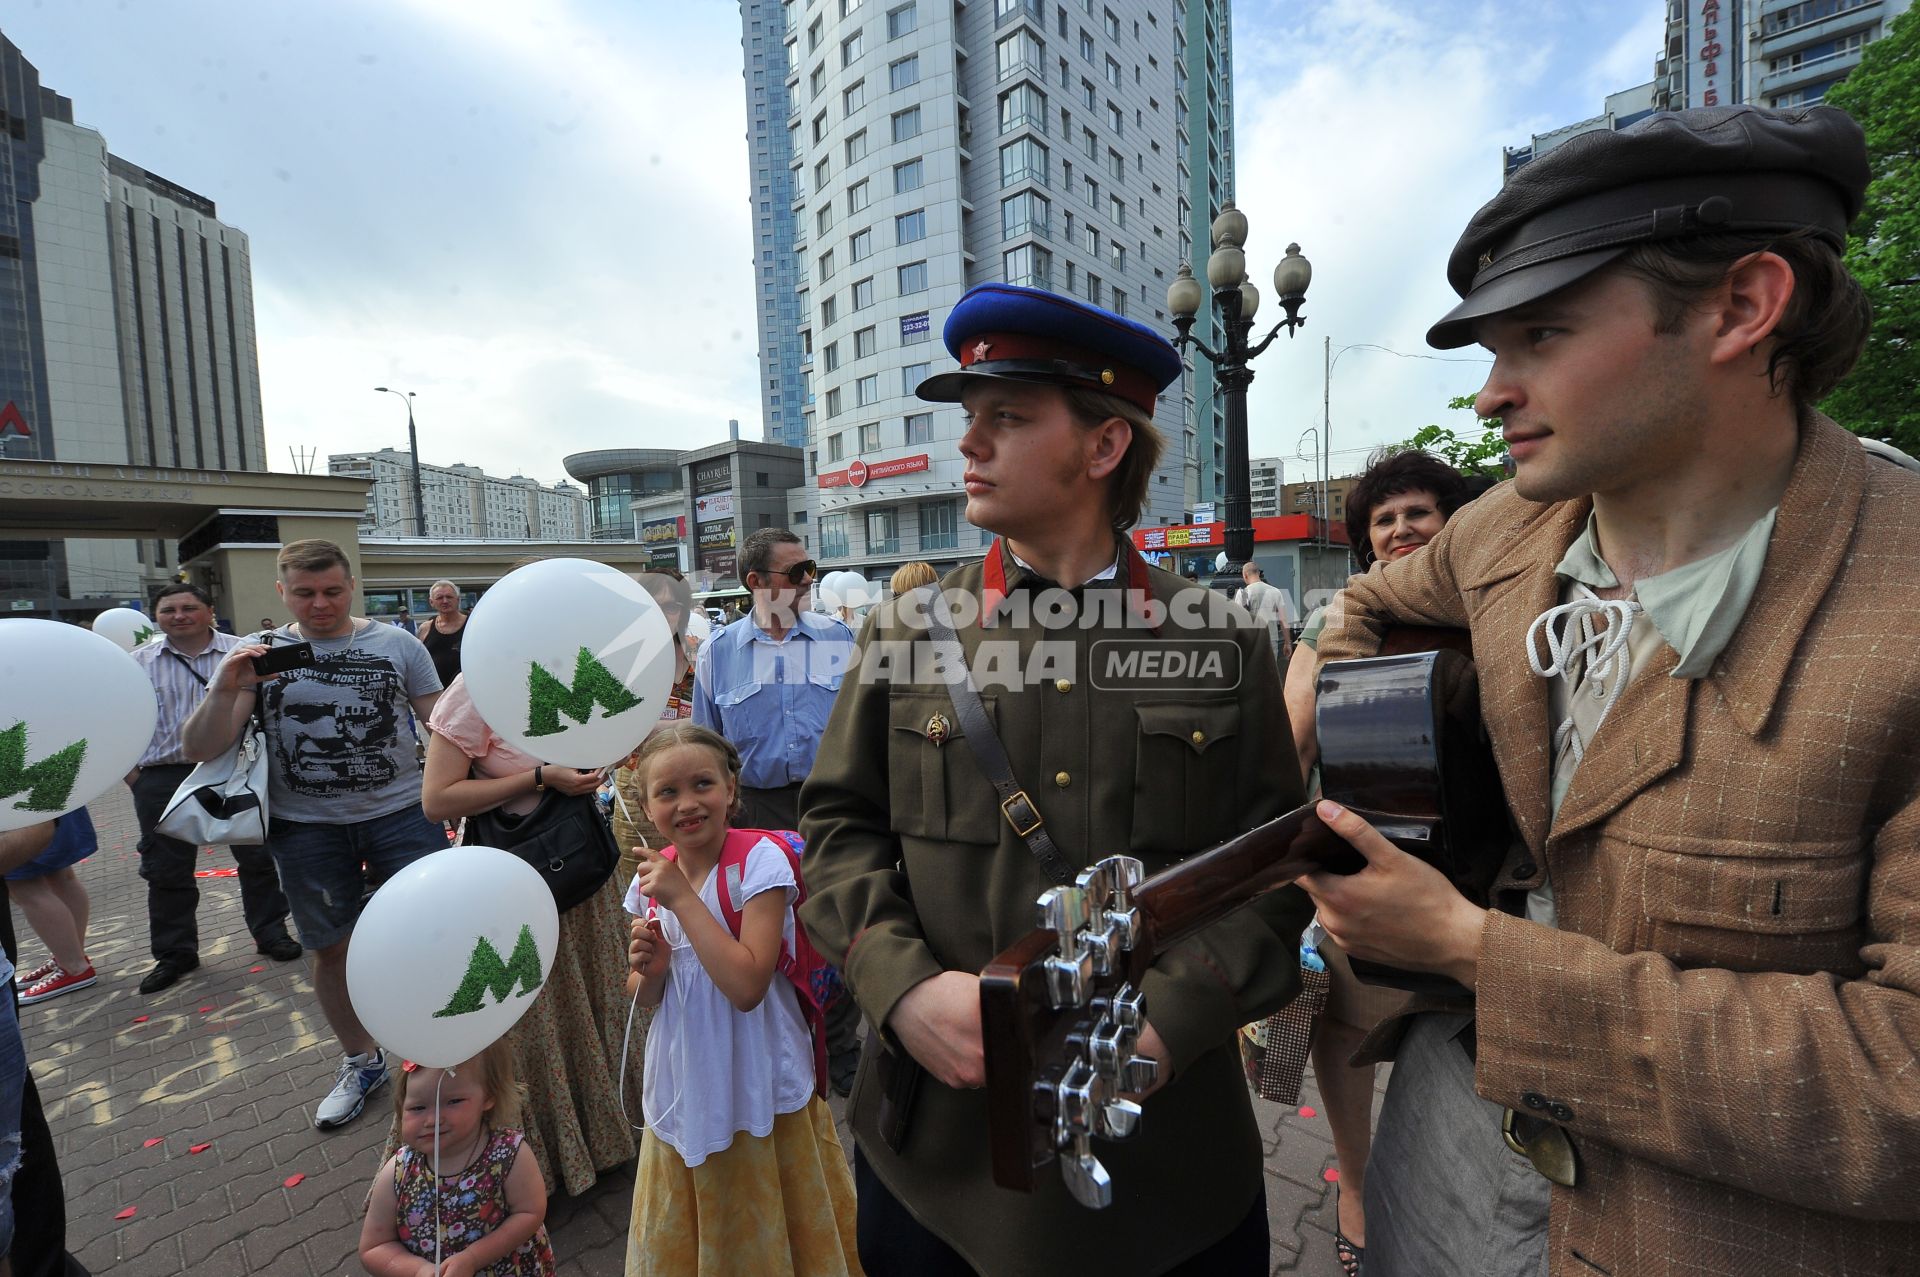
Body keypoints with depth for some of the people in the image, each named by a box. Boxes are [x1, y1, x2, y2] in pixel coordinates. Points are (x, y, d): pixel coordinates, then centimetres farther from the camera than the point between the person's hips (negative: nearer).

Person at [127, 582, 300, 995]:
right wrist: (130, 773, 1)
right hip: (164, 779, 2)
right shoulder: (137, 663, 5)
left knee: (258, 857, 7)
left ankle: (270, 932, 22)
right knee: (167, 870, 10)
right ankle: (174, 953, 25)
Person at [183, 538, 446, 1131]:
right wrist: (224, 691, -21)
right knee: (331, 949, 15)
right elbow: (199, 750, -4)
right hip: (306, 827, 2)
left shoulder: (396, 643, -1)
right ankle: (362, 1062, 37)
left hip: (401, 814, -1)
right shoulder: (257, 655, 0)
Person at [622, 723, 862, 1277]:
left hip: (757, 1085, -5)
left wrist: (682, 898, -27)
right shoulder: (652, 877, -4)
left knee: (762, 1231, 17)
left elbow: (747, 987, -28)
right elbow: (649, 999, 8)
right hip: (687, 1087, 5)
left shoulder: (759, 859, -20)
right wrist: (648, 971, -15)